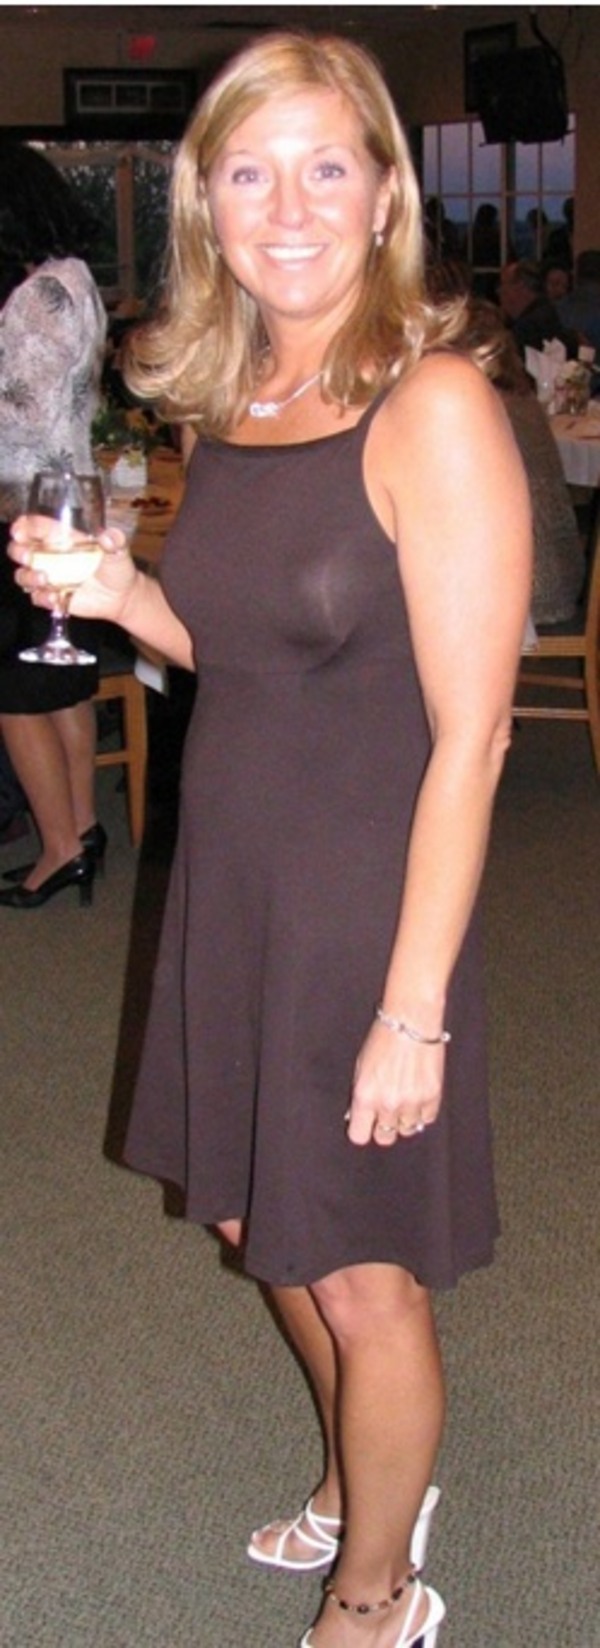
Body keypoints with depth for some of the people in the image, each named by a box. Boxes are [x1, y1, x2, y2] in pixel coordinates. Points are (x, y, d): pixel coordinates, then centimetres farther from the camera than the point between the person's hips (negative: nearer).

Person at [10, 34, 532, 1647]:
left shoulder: (431, 406, -18)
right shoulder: (228, 400, 4)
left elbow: (467, 737, -20)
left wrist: (412, 1008, -20)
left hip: (365, 905, -7)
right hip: (230, 888, 8)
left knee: (365, 1284, 10)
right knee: (262, 1225, 23)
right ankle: (369, 1480, 51)